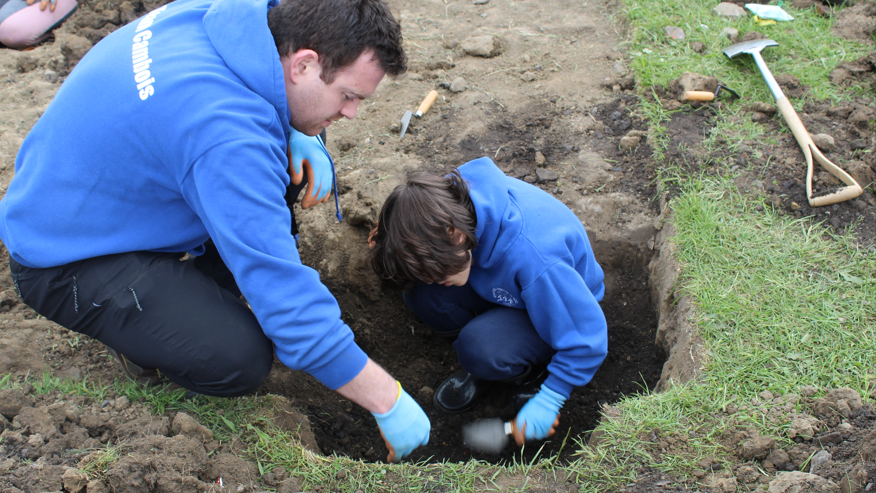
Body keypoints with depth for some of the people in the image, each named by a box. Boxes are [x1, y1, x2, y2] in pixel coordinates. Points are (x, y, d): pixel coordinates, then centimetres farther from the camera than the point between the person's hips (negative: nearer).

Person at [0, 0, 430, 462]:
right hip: (66, 260, -9)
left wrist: (296, 135, -7)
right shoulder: (231, 139, -37)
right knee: (240, 358, -26)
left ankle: (204, 290, 11)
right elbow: (288, 301, -34)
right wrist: (389, 402, -24)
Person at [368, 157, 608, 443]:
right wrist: (390, 245, -21)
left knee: (480, 349, -35)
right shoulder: (448, 196, -24)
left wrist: (548, 401, -23)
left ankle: (533, 370, 0)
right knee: (420, 293, -21)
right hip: (502, 288, 6)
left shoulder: (534, 259, -43)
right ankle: (483, 364, 3)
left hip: (559, 307, -6)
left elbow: (587, 339, -30)